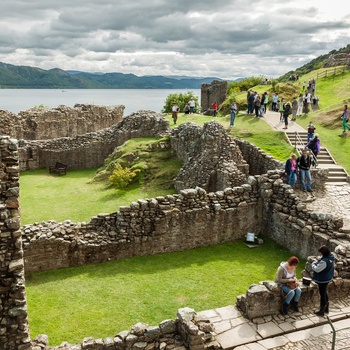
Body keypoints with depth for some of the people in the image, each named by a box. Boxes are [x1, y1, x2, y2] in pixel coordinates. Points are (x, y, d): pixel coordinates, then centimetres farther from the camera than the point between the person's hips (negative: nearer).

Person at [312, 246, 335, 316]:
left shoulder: (324, 261, -33)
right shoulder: (331, 257, -3)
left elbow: (317, 269, -27)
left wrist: (313, 264, -10)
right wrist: (318, 262, -3)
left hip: (323, 280, -9)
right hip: (327, 278, 9)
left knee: (322, 294, 7)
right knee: (324, 292, 25)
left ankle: (322, 311, 22)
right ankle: (326, 308, 40)